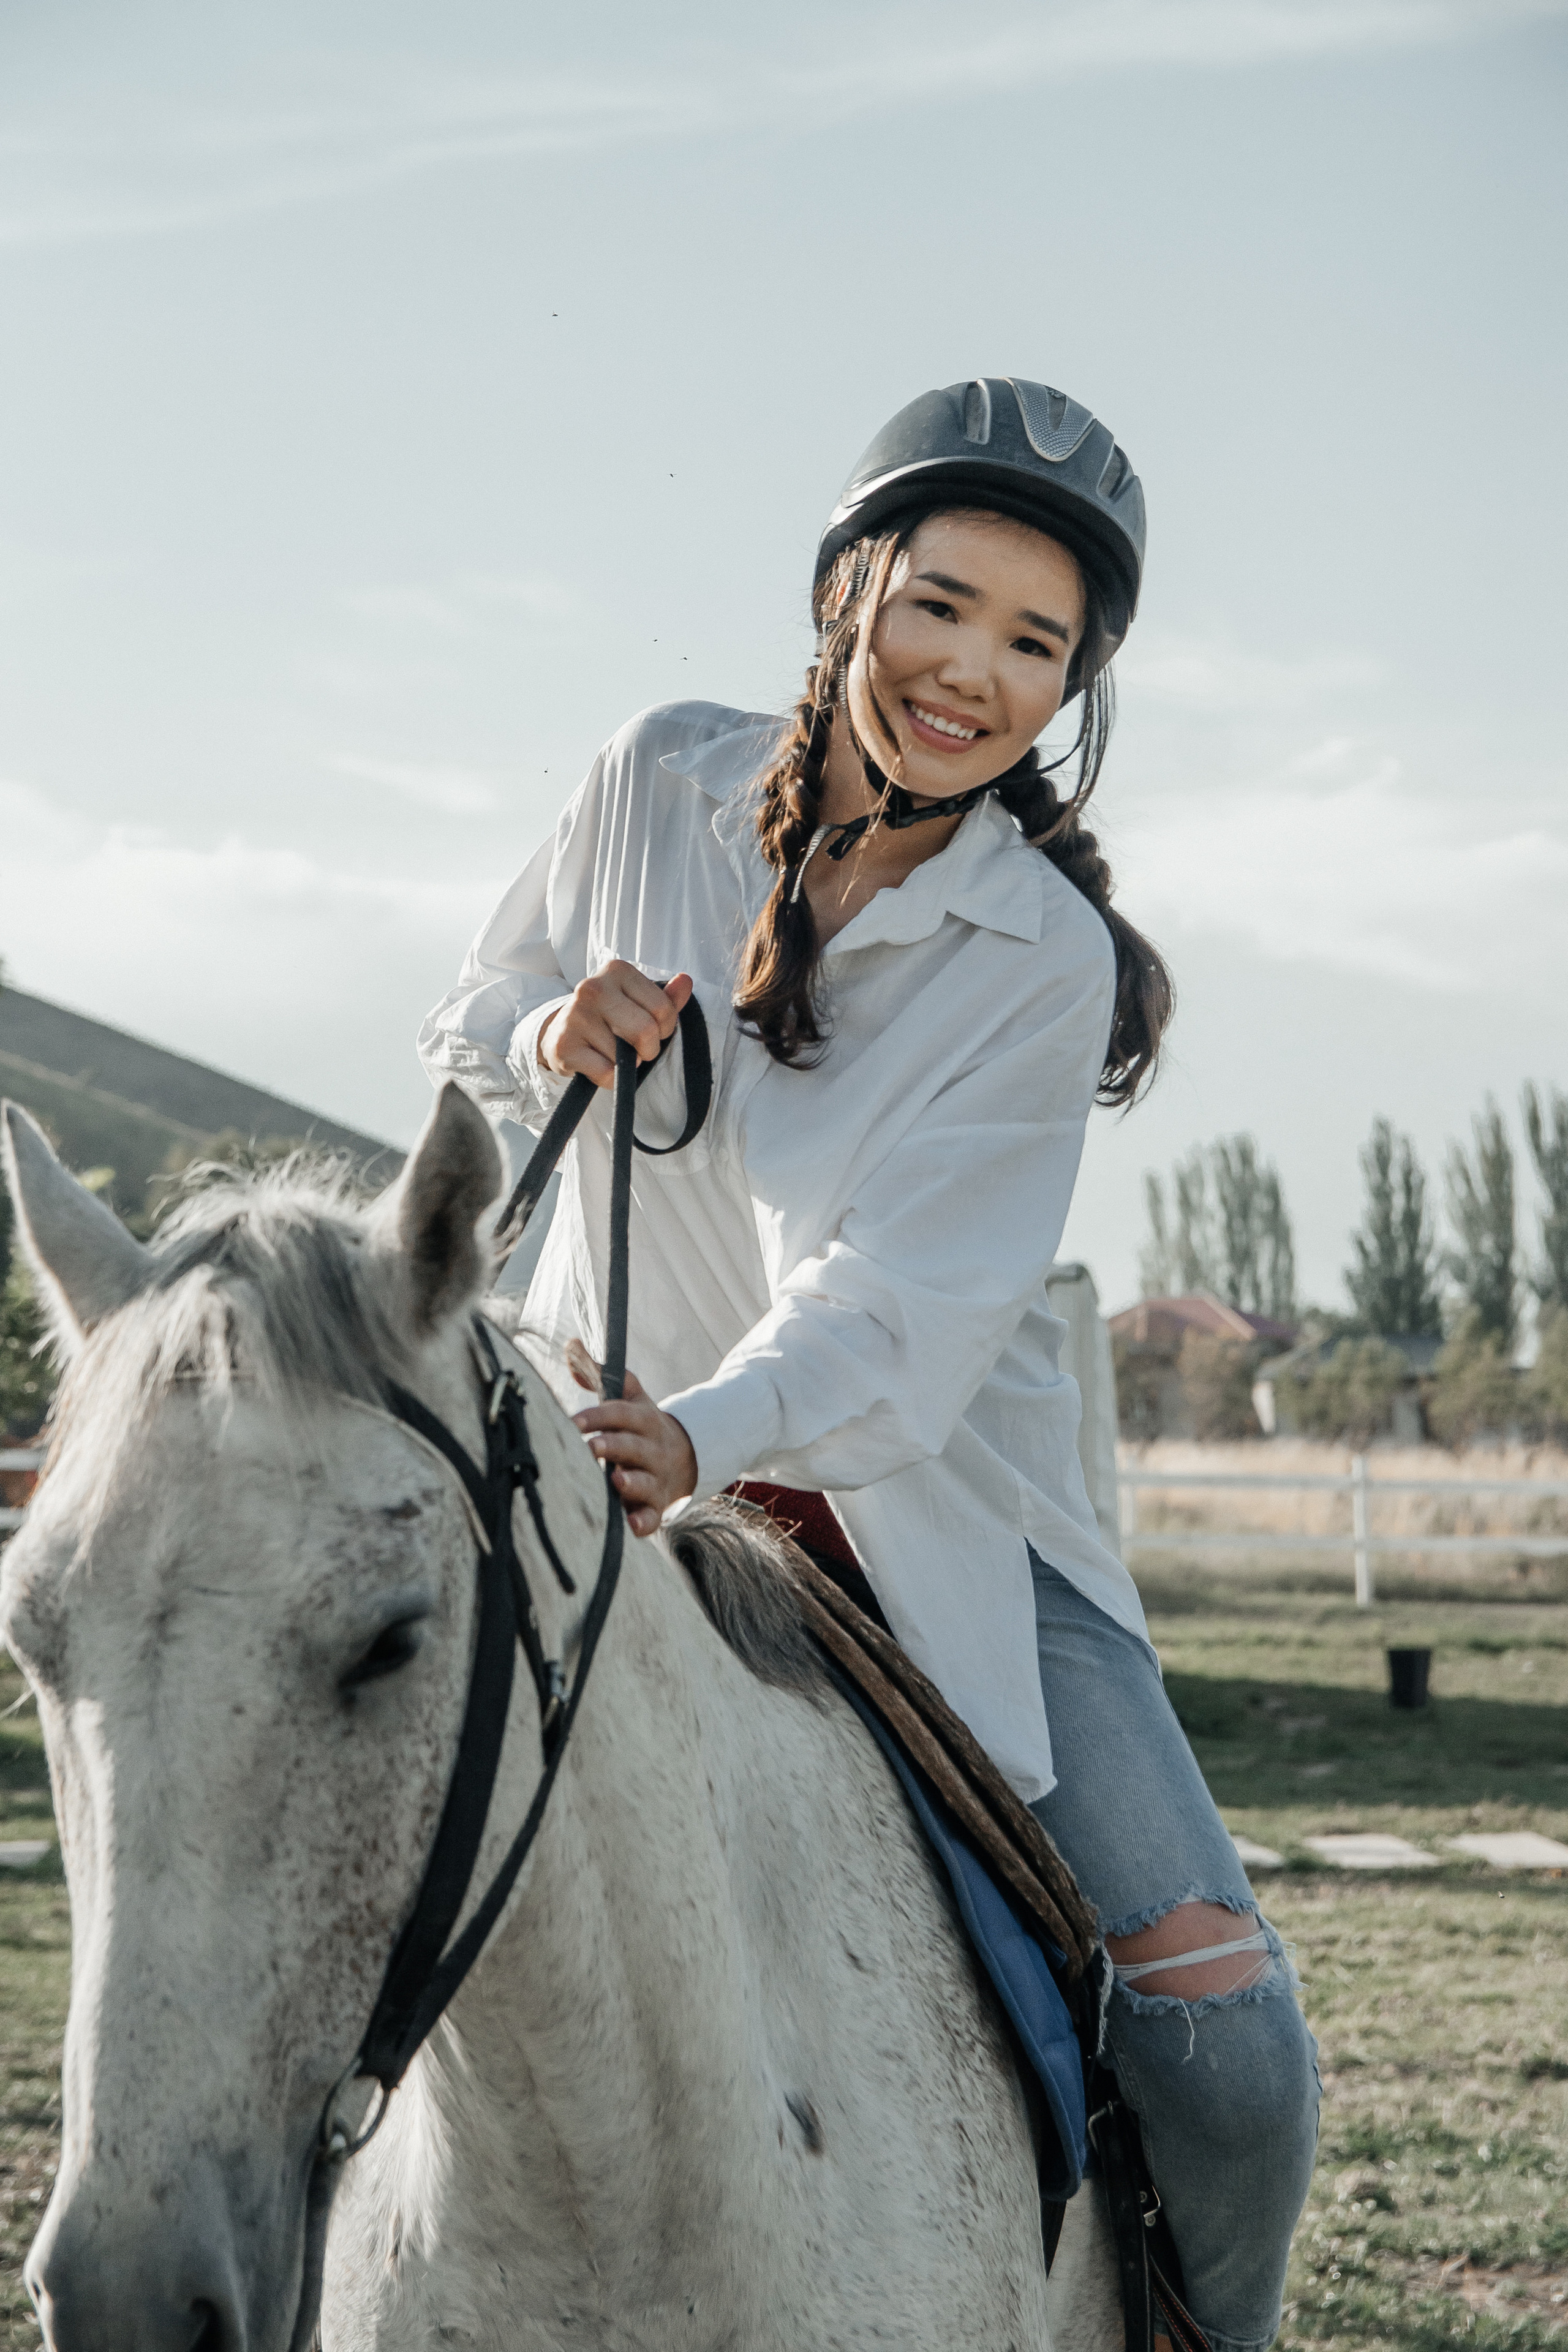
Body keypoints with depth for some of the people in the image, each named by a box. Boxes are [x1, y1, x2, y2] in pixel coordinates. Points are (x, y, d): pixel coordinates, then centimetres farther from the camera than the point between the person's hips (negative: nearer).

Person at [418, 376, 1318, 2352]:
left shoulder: (1046, 959, -12)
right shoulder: (659, 784, -3)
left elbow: (903, 1299, -22)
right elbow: (468, 1032, 11)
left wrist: (706, 1436, -41)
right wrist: (556, 1039, -13)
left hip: (935, 1508, -2)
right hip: (623, 1464, 2)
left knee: (1221, 2030, -12)